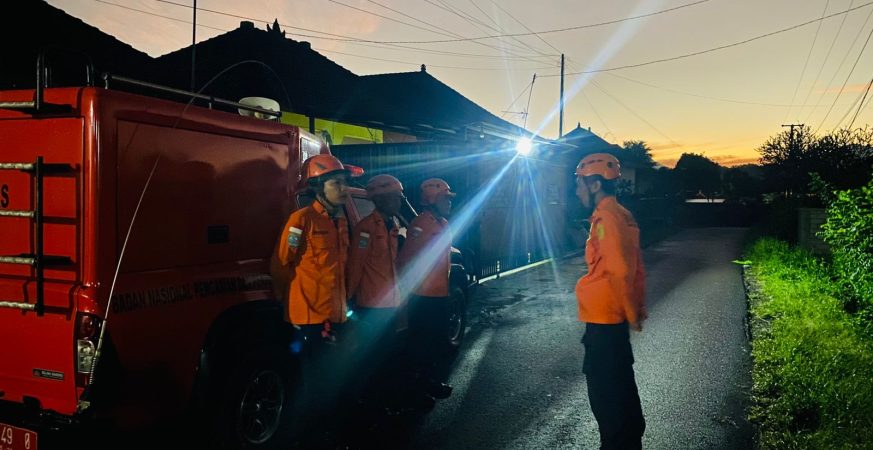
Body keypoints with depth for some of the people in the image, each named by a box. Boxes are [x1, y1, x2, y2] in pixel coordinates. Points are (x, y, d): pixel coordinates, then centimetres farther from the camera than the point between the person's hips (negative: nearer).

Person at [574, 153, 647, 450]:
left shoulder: (606, 217, -18)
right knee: (619, 385, 19)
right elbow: (635, 268, 15)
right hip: (614, 316, 10)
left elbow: (619, 271, -23)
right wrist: (637, 310, 17)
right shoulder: (620, 215, 11)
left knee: (605, 391, 2)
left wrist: (631, 313, -14)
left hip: (603, 319, -10)